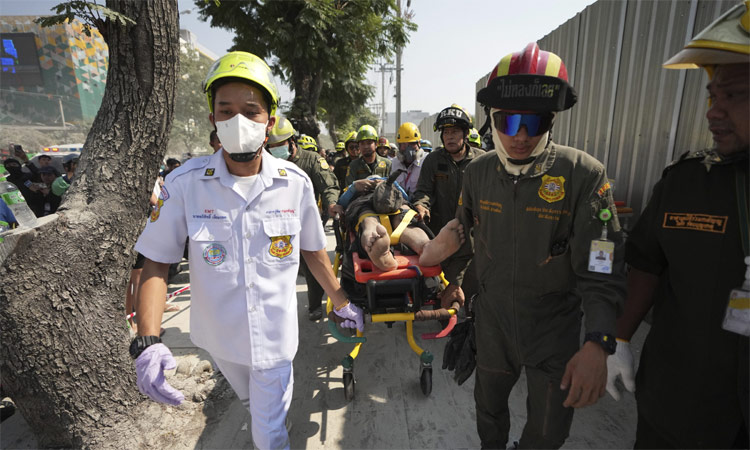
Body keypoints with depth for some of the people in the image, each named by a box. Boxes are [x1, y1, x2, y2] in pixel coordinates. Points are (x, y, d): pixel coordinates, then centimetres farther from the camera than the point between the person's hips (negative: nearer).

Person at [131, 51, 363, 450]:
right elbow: (156, 263, -9)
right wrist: (147, 341, -20)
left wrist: (342, 305, 6)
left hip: (274, 336, -1)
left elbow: (313, 251, -1)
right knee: (252, 405, 30)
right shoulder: (184, 183, -15)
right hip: (219, 336, 2)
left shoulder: (295, 183, -12)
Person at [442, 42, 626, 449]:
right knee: (488, 406, 24)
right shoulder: (478, 172, -6)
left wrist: (598, 343, -29)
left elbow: (602, 269, -19)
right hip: (492, 319, 3)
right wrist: (452, 278, 21)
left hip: (554, 327, -3)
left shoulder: (584, 175, -18)